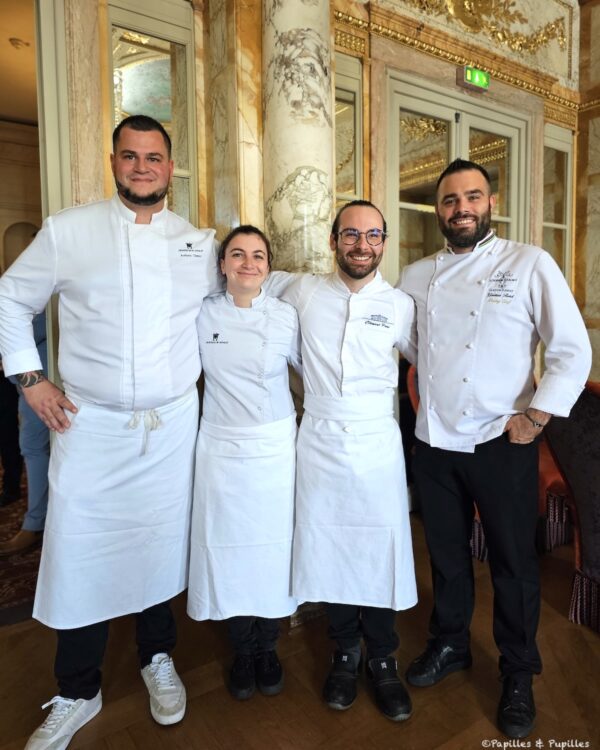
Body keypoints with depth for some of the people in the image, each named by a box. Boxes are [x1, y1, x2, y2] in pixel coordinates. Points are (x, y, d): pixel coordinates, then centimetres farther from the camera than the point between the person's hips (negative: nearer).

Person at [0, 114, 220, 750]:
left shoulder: (199, 244, 5)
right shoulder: (67, 231, 0)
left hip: (173, 425, 2)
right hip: (89, 424, -1)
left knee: (161, 547, 13)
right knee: (81, 555, 6)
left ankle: (157, 660, 40)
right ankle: (77, 695, 31)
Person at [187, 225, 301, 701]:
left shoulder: (286, 316, -2)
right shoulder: (202, 315, -1)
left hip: (275, 449, 0)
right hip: (222, 450, 1)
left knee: (273, 548, 8)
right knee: (228, 548, 8)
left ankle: (267, 648, 33)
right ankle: (243, 652, 32)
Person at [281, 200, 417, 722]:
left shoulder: (400, 305, 1)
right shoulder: (303, 291, 1)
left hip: (377, 443, 0)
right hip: (319, 441, 1)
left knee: (380, 550, 6)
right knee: (327, 548, 11)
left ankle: (383, 660, 31)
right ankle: (346, 653, 35)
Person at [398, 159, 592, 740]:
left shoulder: (529, 265, -5)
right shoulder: (417, 276, 7)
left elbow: (573, 350, -5)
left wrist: (535, 417, -11)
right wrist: (420, 398, 9)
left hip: (502, 442, -3)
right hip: (434, 441, 4)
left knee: (513, 561, 11)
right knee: (446, 552, 18)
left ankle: (518, 676, 34)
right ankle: (449, 645, 41)